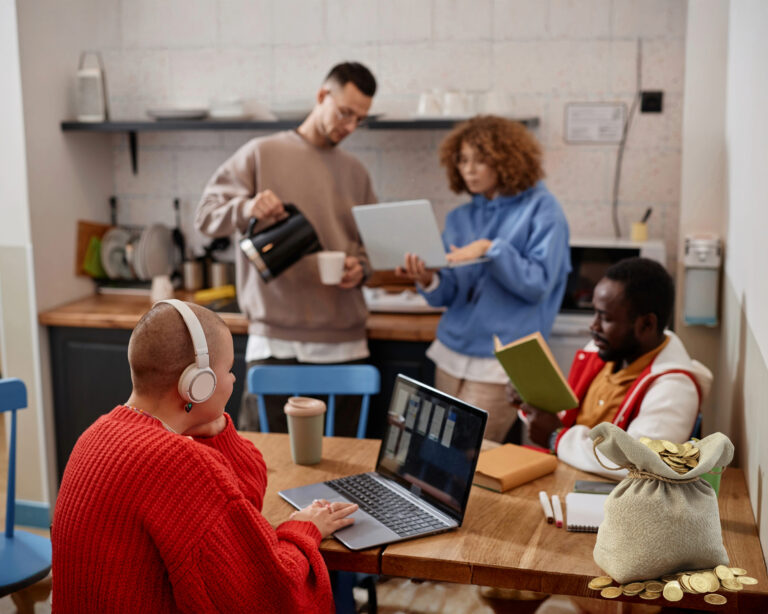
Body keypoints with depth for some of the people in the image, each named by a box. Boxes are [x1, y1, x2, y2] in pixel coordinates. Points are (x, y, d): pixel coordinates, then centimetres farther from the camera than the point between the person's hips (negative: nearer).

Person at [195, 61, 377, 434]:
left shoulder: (356, 173, 16)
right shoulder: (262, 154, 3)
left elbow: (371, 245, 21)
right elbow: (207, 215, -2)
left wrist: (360, 268, -2)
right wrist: (246, 208, -23)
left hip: (343, 343, 4)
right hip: (275, 340, -3)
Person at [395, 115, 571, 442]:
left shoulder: (540, 209, -4)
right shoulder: (460, 218, 12)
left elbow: (538, 284, -13)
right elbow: (448, 295, 8)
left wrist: (490, 249, -21)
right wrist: (428, 280, -13)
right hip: (450, 353, 6)